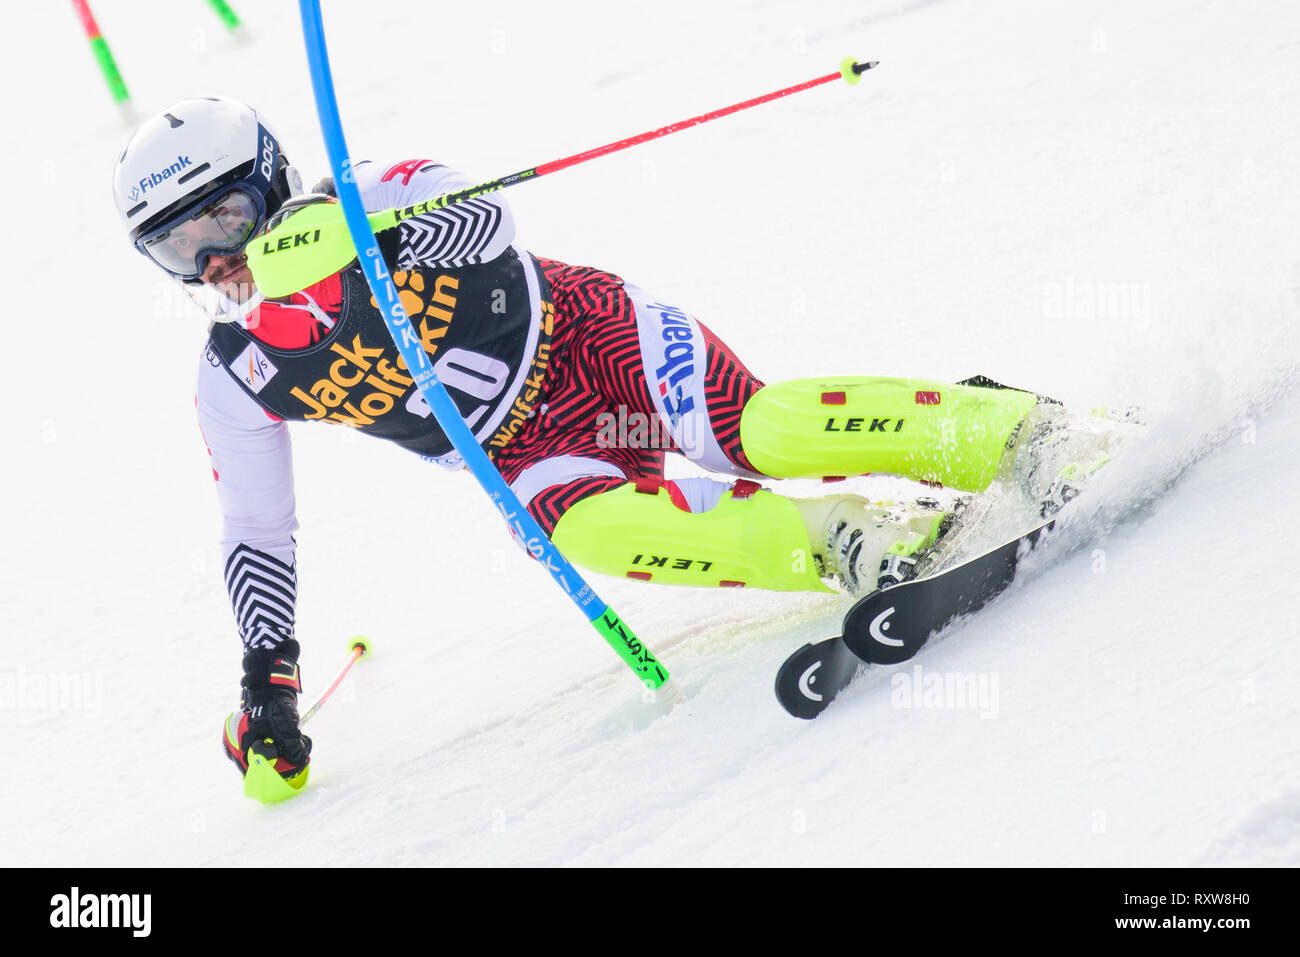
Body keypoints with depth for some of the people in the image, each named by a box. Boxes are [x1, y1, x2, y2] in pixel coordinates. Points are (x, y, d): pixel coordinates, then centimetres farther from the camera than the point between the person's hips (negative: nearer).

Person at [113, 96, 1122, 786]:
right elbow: (257, 536, 8)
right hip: (534, 456, 3)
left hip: (583, 333, -3)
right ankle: (846, 540, -28)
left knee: (757, 430, -26)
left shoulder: (360, 201, -8)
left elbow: (488, 222, -21)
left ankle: (1012, 429, -15)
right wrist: (268, 674, 0)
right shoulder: (236, 379, 2)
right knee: (587, 530, -30)